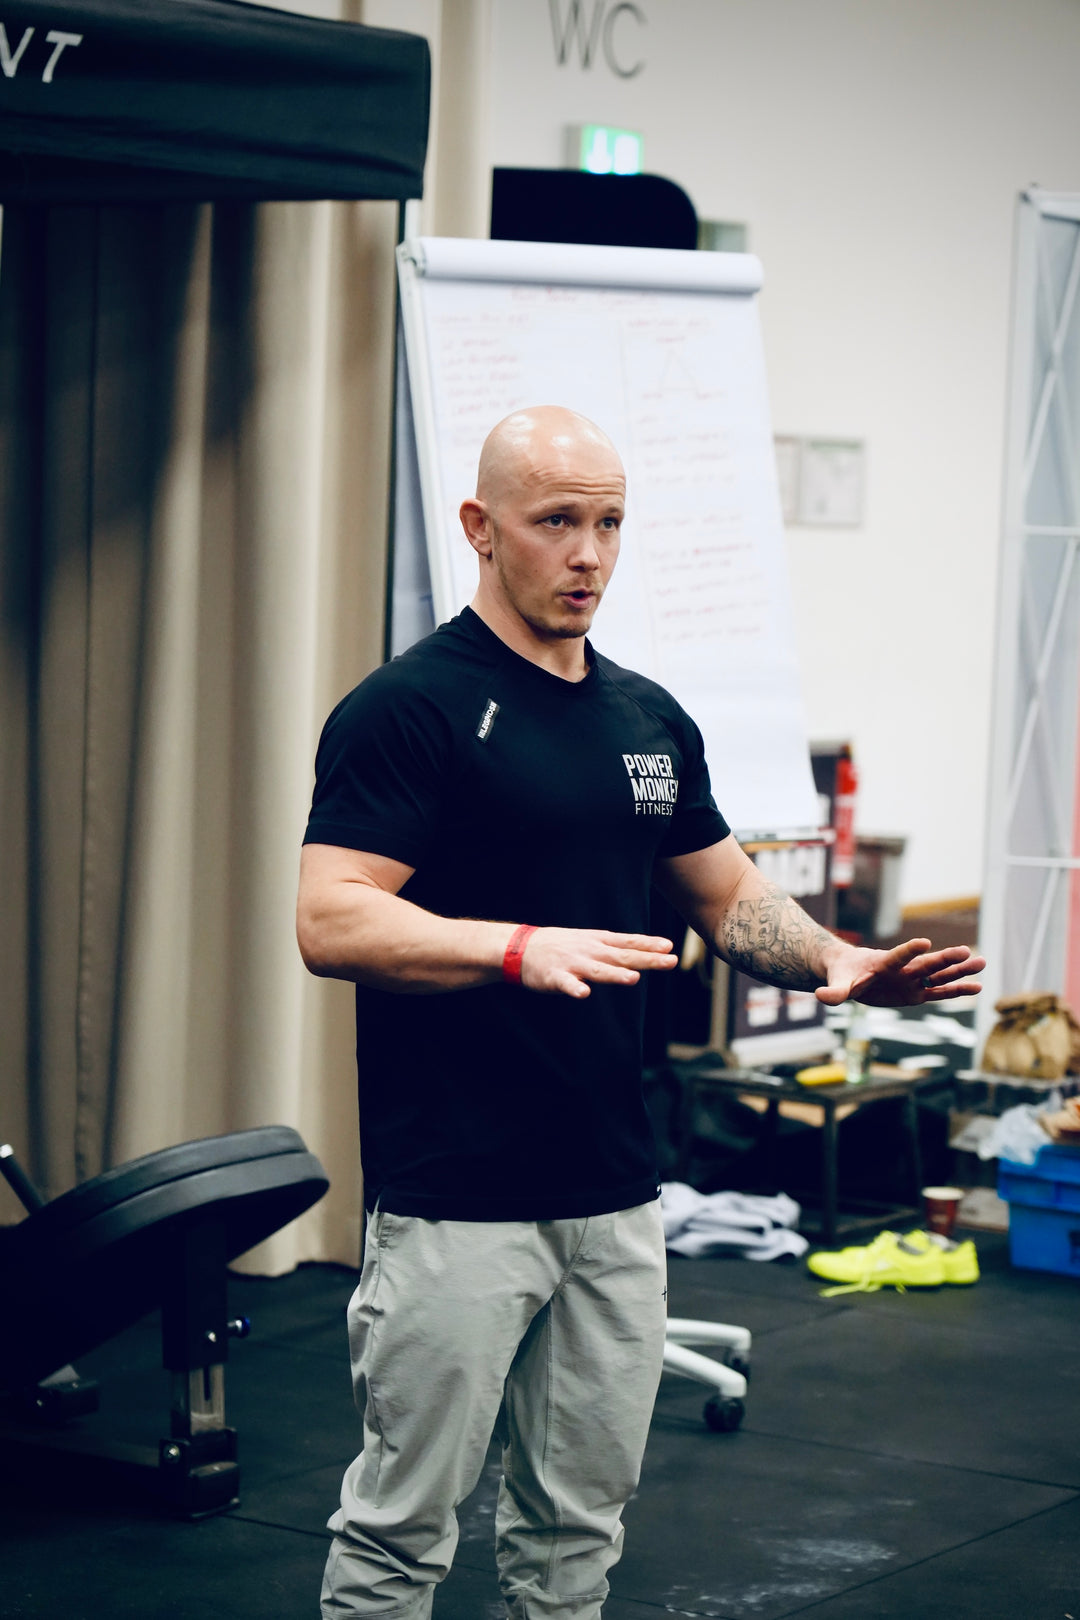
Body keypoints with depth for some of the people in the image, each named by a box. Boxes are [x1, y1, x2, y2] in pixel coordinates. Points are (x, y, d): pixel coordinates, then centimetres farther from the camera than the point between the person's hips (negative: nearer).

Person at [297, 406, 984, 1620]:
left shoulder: (650, 721, 13)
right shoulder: (408, 709, -9)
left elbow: (729, 898, 21)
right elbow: (331, 921, -18)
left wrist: (838, 962, 1)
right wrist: (522, 948, -31)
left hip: (614, 1199, 7)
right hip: (456, 1207, -7)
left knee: (578, 1521, 14)